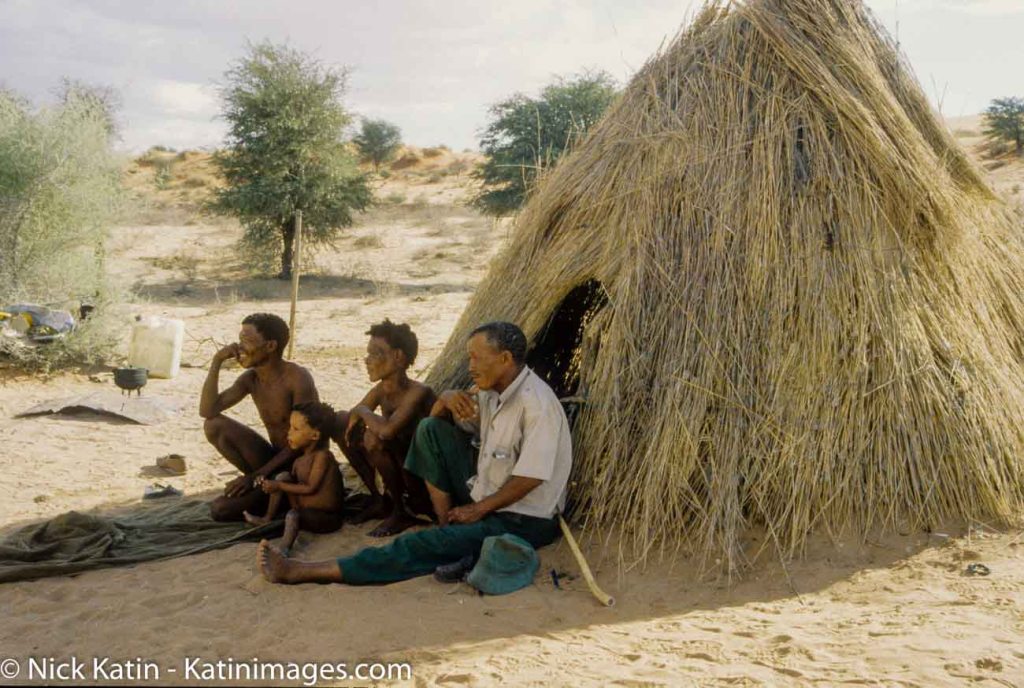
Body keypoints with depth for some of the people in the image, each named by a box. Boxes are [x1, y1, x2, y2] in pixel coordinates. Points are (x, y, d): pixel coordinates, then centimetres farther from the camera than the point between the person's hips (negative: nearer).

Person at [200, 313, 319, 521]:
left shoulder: (298, 378, -19)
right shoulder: (250, 379, 2)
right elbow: (207, 411, -6)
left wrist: (255, 477, -20)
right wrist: (216, 363, -13)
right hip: (275, 460, 7)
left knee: (221, 508, -18)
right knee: (214, 425, -9)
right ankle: (265, 484, 2)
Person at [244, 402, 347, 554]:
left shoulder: (322, 455, -17)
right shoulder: (299, 461, 8)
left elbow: (311, 488, -22)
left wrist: (279, 486, -16)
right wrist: (269, 483, -2)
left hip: (327, 517, -9)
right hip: (303, 508, 9)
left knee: (292, 516, -35)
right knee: (283, 476, 4)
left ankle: (284, 548, -59)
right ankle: (267, 518, 13)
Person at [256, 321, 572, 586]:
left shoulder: (537, 403, -21)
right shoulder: (494, 393, 7)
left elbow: (531, 477, -24)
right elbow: (438, 416, 18)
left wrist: (478, 509, -14)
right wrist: (448, 399, -7)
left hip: (523, 522, -9)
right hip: (485, 501, 9)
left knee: (425, 546, -25)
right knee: (431, 429, -1)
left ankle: (301, 571, -26)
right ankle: (449, 524, -4)